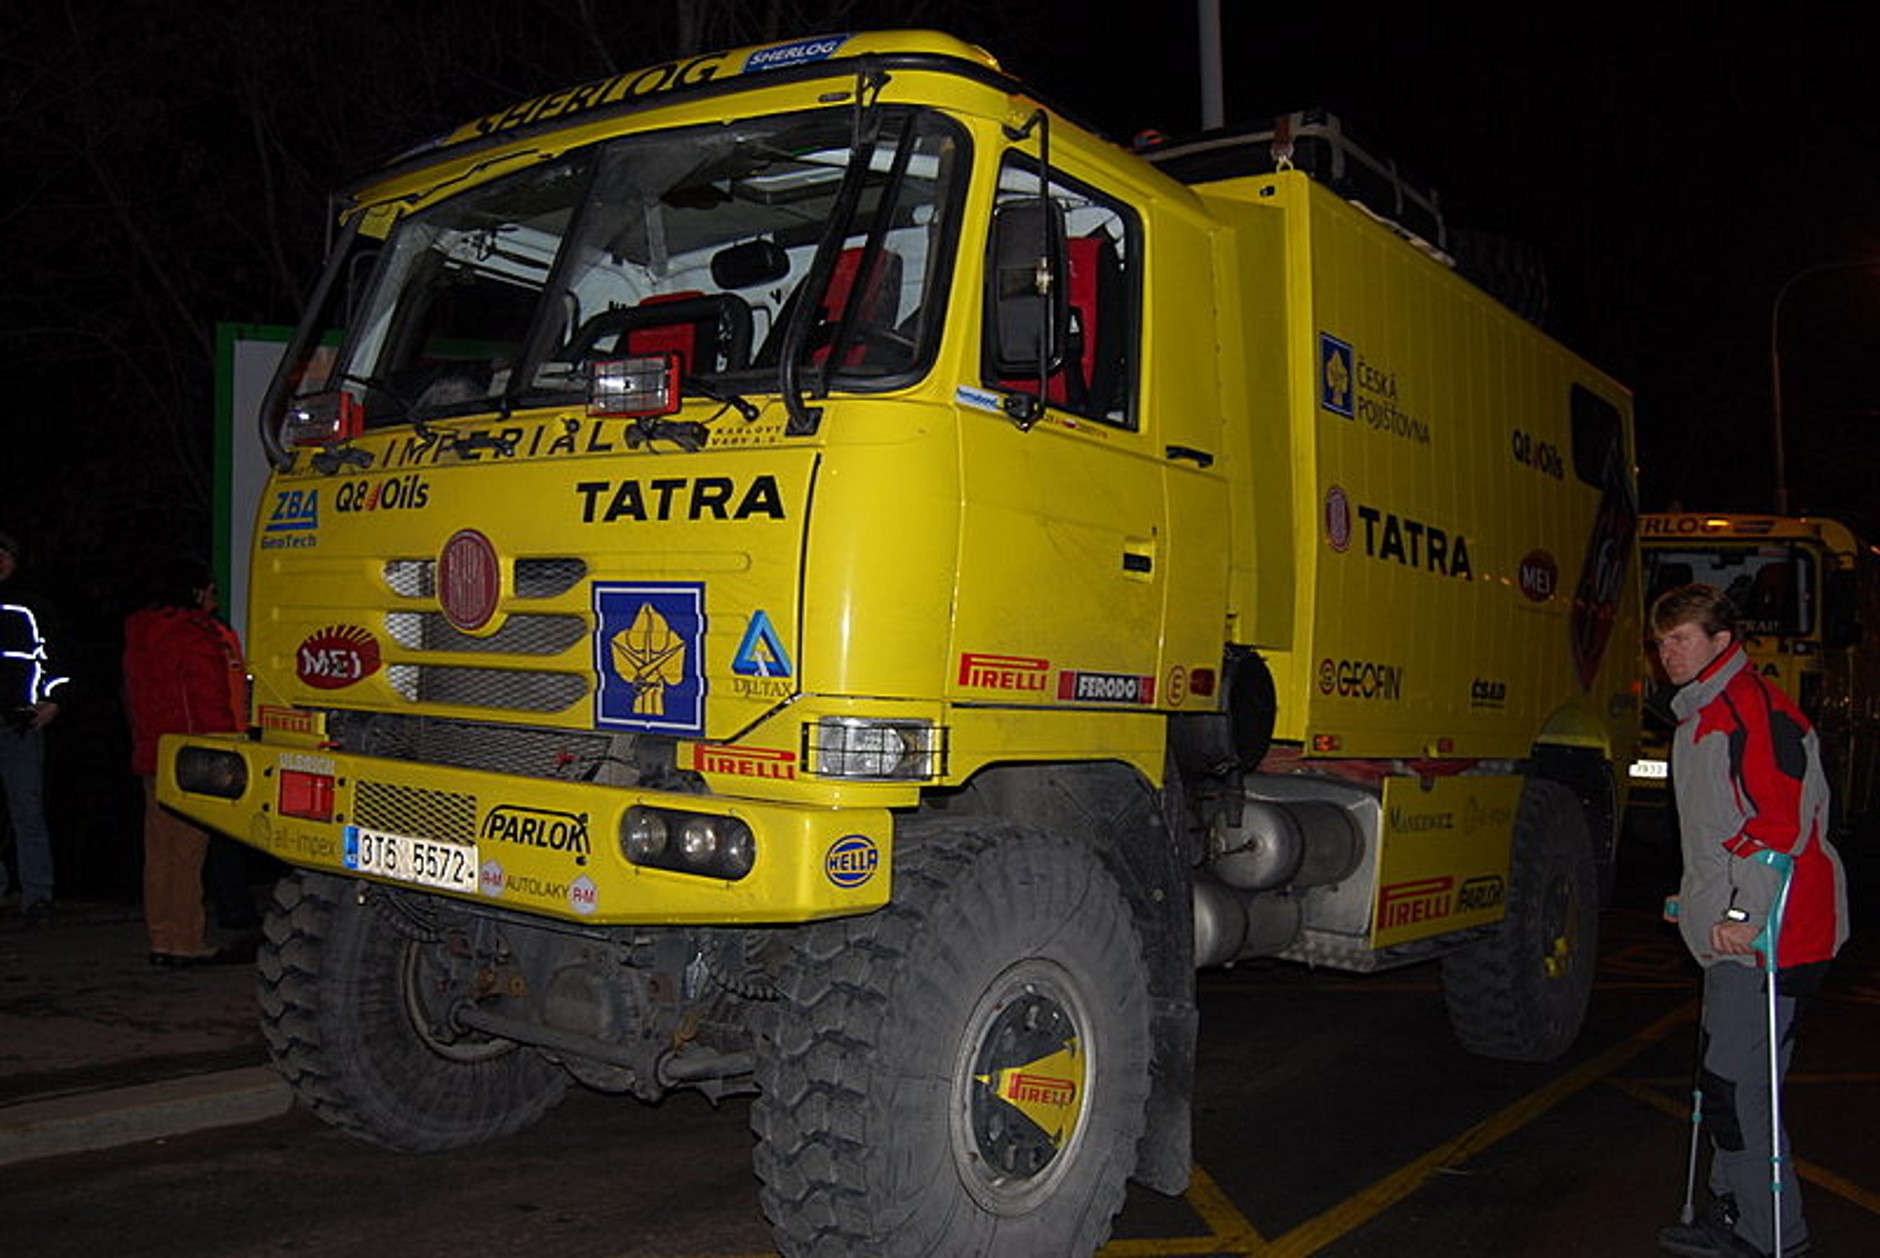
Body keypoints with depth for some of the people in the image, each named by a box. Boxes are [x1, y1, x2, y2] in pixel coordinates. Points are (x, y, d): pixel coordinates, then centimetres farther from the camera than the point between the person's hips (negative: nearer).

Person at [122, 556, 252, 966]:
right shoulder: (196, 638, -13)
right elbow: (210, 707, -16)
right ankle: (189, 944, -1)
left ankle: (163, 941, 17)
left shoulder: (138, 636, 16)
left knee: (160, 853, 11)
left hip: (151, 759, 9)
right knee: (187, 854, -5)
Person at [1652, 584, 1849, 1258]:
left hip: (1768, 931, -10)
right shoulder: (1699, 716, 18)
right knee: (1730, 1078, 15)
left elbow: (1785, 818, -22)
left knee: (1735, 1080, -8)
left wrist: (1745, 912, -23)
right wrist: (1699, 898, 27)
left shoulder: (1758, 709, -14)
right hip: (1730, 931, 10)